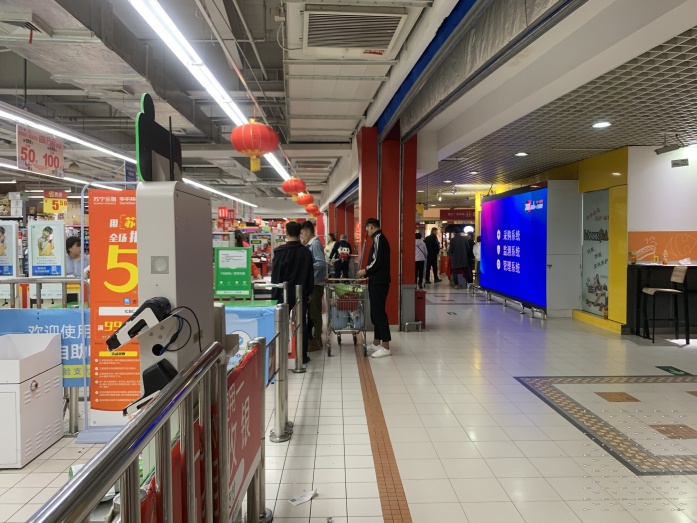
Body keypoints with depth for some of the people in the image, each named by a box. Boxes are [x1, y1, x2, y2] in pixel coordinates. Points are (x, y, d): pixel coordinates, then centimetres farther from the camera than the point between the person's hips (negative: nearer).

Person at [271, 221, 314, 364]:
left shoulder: (280, 251, -11)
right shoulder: (306, 251, 0)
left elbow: (275, 274, -9)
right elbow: (310, 274, 6)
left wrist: (274, 294, -2)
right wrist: (309, 292, 15)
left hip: (284, 293, -3)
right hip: (301, 293, 3)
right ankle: (303, 355, 11)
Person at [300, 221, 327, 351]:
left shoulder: (315, 244, -15)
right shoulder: (310, 245, 13)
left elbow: (321, 263, -24)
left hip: (315, 284, -9)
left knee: (314, 313, -1)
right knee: (309, 311, 16)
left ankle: (317, 341, 7)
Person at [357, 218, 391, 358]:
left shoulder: (378, 238, -13)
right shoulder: (380, 238, 17)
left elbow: (377, 261, -21)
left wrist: (366, 271, -8)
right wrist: (368, 272, 14)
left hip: (379, 282, -10)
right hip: (379, 280, 10)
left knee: (378, 312, -7)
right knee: (376, 311, 14)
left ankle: (385, 347, -4)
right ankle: (376, 343, 21)